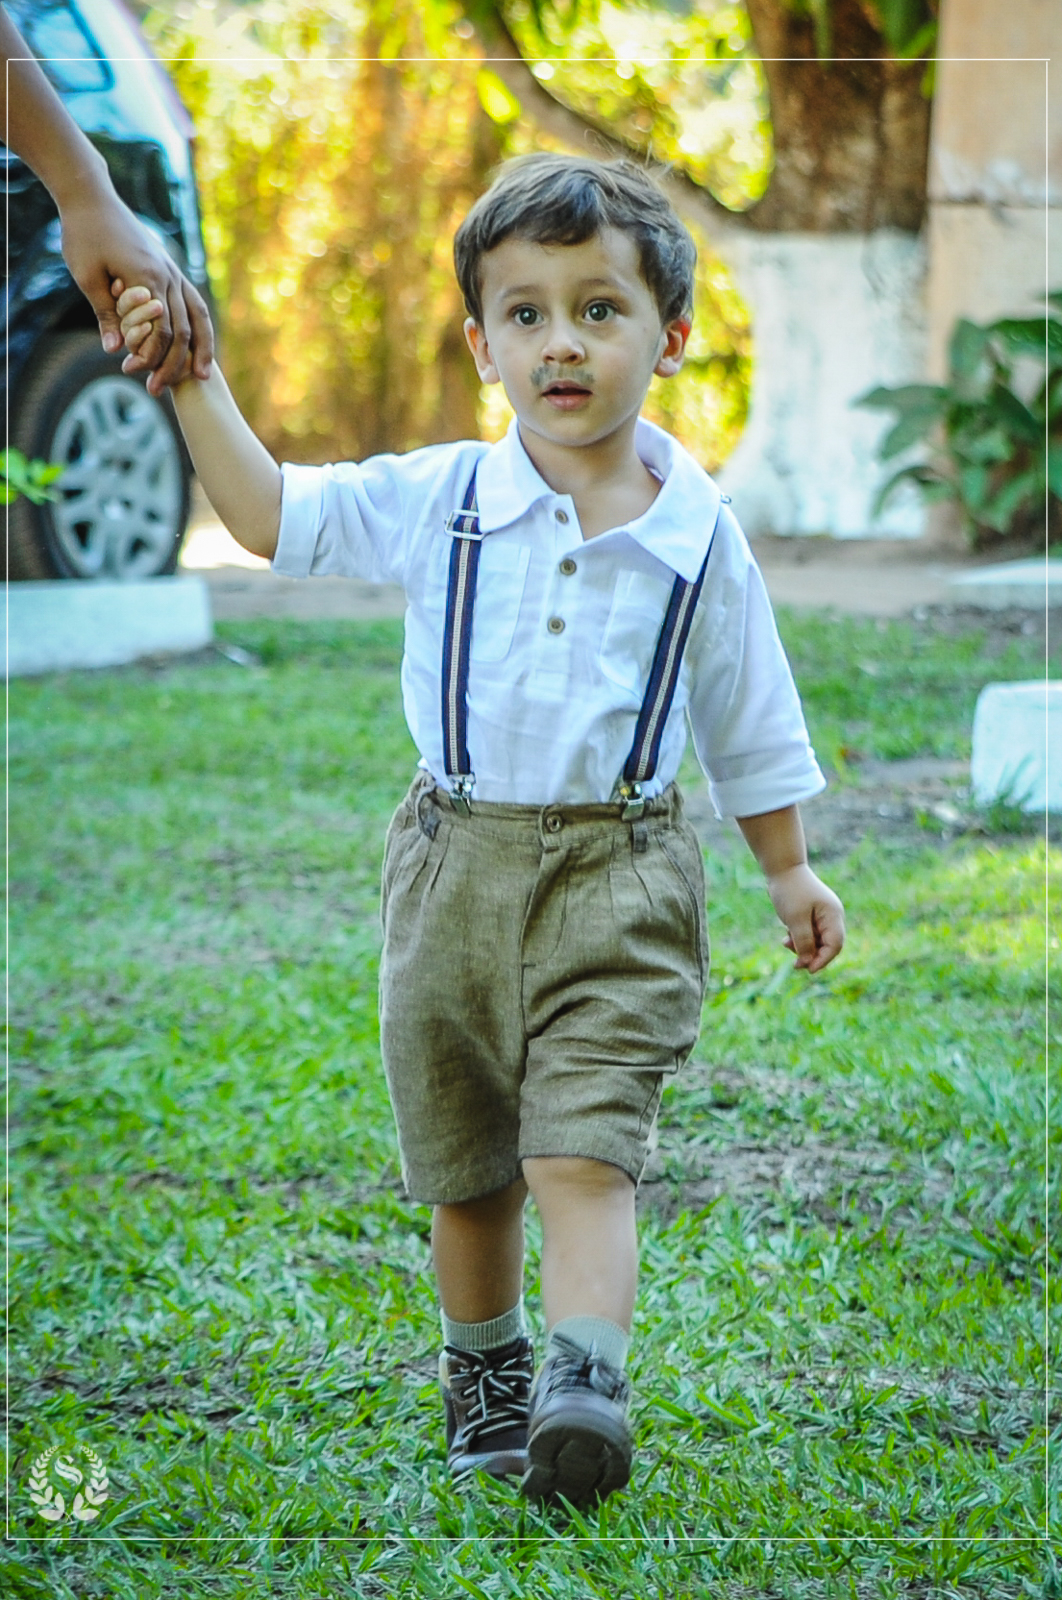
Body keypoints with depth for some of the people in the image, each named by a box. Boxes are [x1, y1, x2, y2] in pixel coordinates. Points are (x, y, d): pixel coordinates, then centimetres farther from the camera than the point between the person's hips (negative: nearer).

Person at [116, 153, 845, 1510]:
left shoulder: (696, 536, -2)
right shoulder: (436, 502, -1)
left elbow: (747, 724, 9)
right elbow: (268, 513, 4)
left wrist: (788, 870, 14)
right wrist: (195, 384, -6)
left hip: (618, 876, -2)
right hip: (459, 862, 2)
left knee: (584, 1152, -17)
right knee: (465, 1169, 14)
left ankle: (586, 1383, -25)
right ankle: (482, 1376, 32)